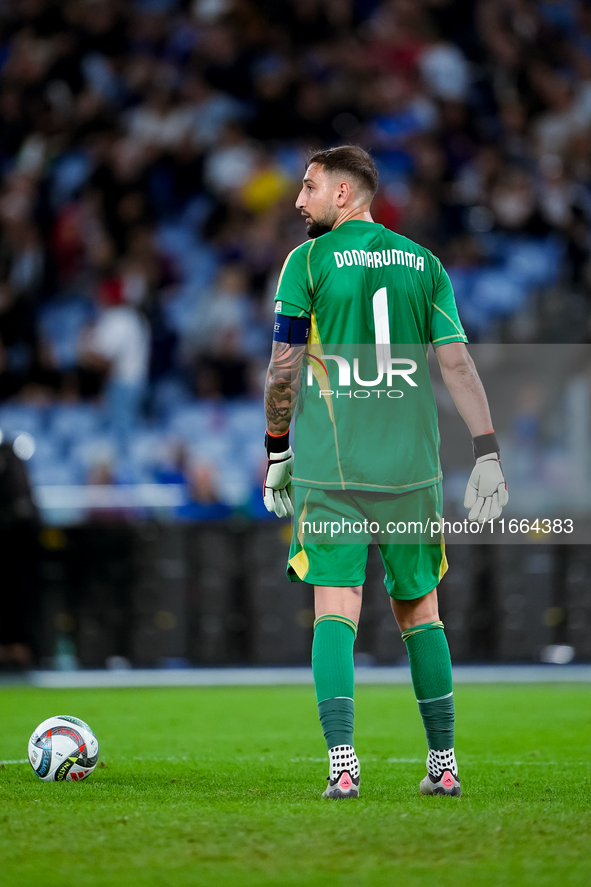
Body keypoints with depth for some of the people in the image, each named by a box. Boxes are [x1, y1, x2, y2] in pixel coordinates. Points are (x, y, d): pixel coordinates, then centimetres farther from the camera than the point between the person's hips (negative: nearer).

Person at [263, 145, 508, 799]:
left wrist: (276, 451, 9)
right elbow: (457, 362, 2)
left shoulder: (308, 261, 0)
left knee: (335, 611, -4)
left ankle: (342, 763, -17)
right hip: (411, 466, 3)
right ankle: (444, 764, 14)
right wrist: (488, 454, 0)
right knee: (419, 611, 14)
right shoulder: (423, 263, 10)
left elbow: (284, 367, -3)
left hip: (329, 467, -3)